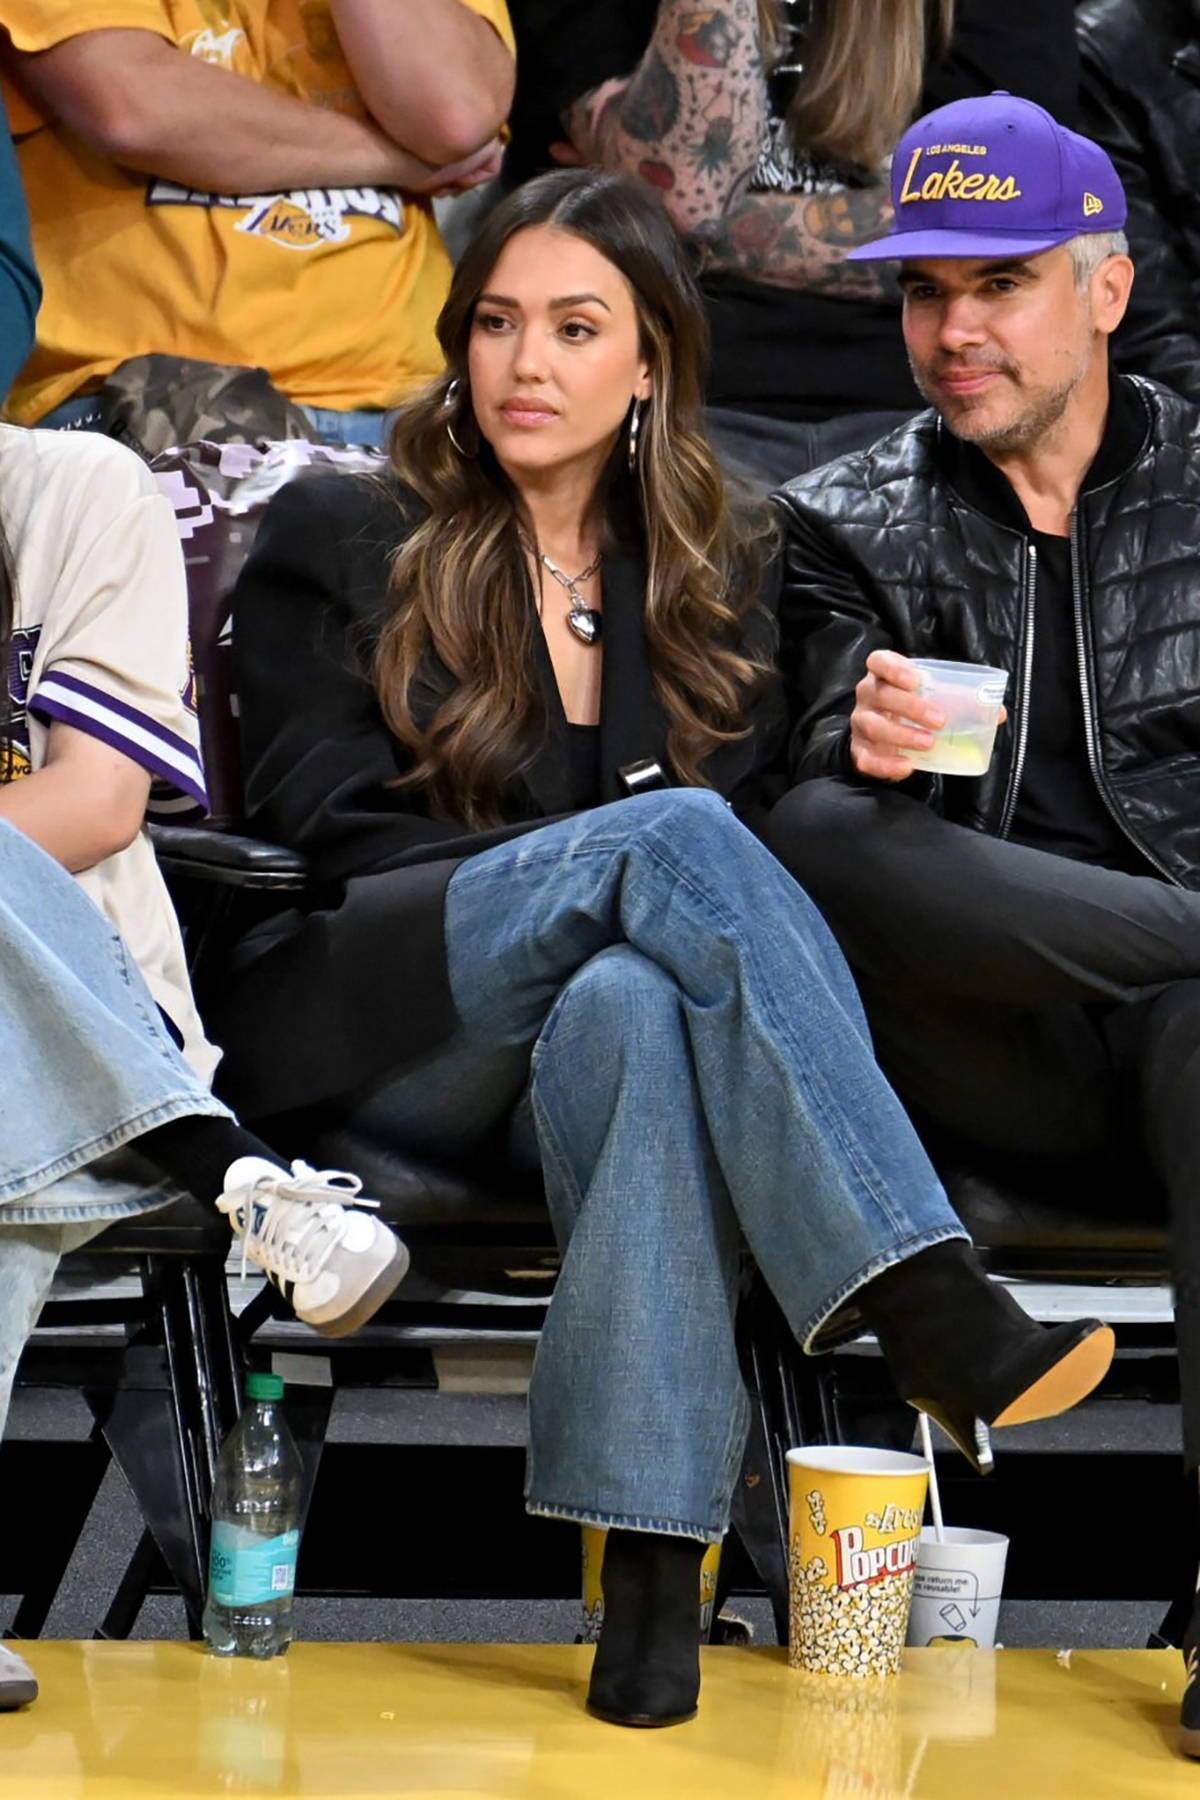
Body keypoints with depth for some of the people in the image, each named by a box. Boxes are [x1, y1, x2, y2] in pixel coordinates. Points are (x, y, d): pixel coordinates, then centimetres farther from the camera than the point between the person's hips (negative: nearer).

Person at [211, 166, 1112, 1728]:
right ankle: (941, 1320, -46)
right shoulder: (336, 542, 10)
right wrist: (606, 850, -10)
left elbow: (756, 814, 13)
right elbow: (326, 829, 0)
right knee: (670, 833, -32)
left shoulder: (717, 573, 20)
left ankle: (653, 1555, -50)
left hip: (584, 1026, 2)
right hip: (363, 1027, -2)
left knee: (636, 1003, -39)